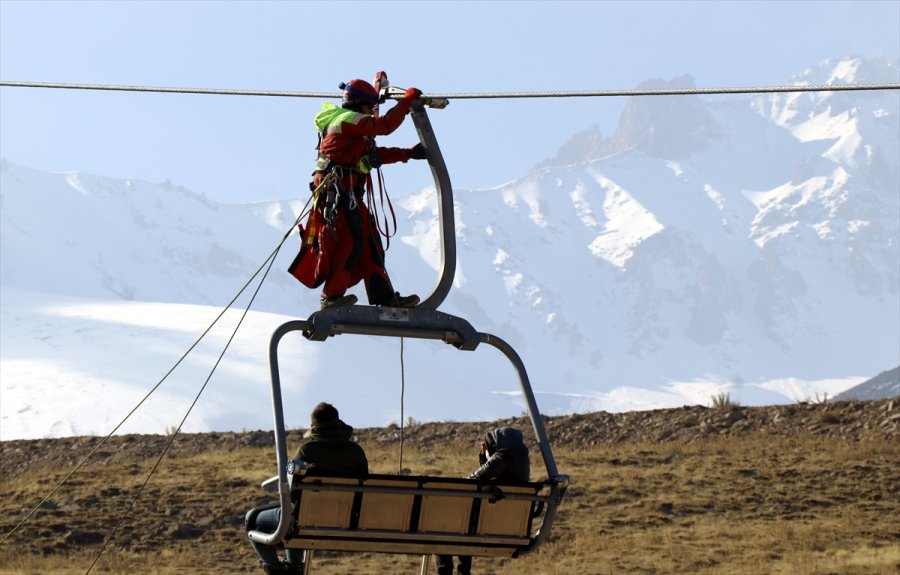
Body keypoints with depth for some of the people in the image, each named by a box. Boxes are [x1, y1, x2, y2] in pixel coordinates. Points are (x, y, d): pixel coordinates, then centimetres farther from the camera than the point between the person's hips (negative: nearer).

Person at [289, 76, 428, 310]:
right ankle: (332, 295, -17)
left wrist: (408, 153, 20)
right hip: (337, 192, -11)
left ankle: (383, 296, 7)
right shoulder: (347, 119, -8)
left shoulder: (351, 128, 25)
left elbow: (374, 154, 26)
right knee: (350, 240, -17)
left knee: (370, 243, 8)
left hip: (349, 196, 11)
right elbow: (385, 125, -16)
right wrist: (408, 99, -7)